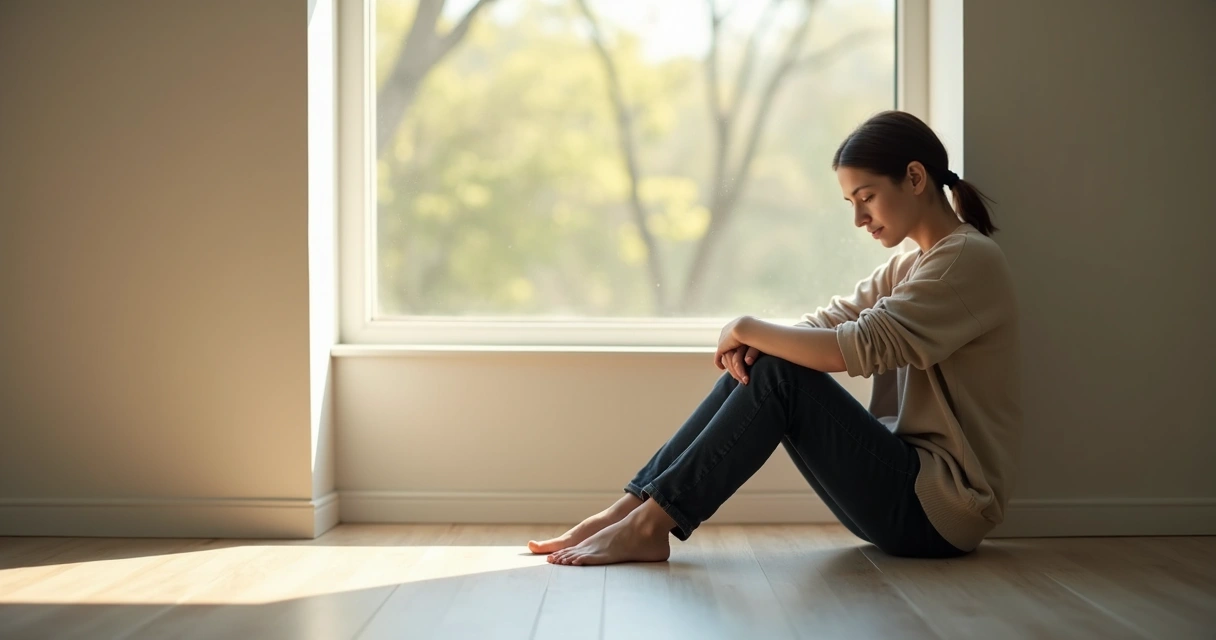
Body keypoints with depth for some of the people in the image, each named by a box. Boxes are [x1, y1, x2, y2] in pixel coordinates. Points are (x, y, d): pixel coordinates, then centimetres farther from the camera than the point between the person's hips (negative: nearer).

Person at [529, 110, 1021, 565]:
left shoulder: (969, 258, -12)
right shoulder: (909, 266, 17)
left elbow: (860, 346, -24)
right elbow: (824, 323, 7)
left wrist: (750, 329, -13)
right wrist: (751, 343, -14)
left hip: (940, 509, -8)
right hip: (909, 483, 8)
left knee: (780, 376, -20)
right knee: (756, 367, -5)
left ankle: (648, 525, -18)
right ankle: (628, 510, -8)